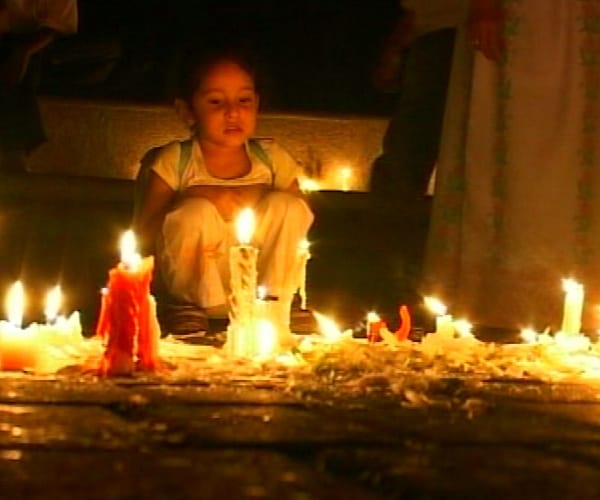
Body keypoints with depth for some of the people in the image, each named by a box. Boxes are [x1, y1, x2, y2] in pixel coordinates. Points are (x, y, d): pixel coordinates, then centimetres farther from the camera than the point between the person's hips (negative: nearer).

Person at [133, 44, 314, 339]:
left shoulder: (272, 158, 1)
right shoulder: (174, 161, -6)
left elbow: (299, 218, -1)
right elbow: (142, 235, -11)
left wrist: (260, 199, -18)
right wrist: (192, 198, -24)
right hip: (201, 280, -2)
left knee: (287, 205, -18)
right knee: (197, 212, -28)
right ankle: (193, 305, -8)